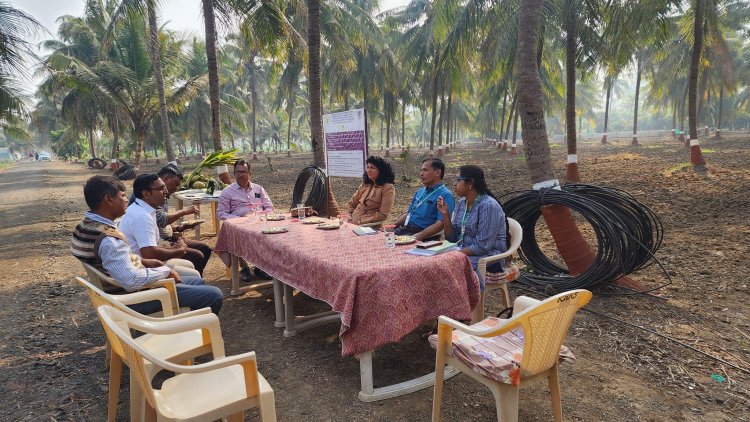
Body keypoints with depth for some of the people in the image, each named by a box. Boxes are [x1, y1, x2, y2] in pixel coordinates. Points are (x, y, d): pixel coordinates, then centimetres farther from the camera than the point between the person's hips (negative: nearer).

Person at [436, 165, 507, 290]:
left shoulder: (488, 205, -17)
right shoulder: (461, 203, 8)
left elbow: (483, 246, -20)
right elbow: (452, 238, 6)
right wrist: (445, 214, -4)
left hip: (488, 256, -7)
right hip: (464, 252, 7)